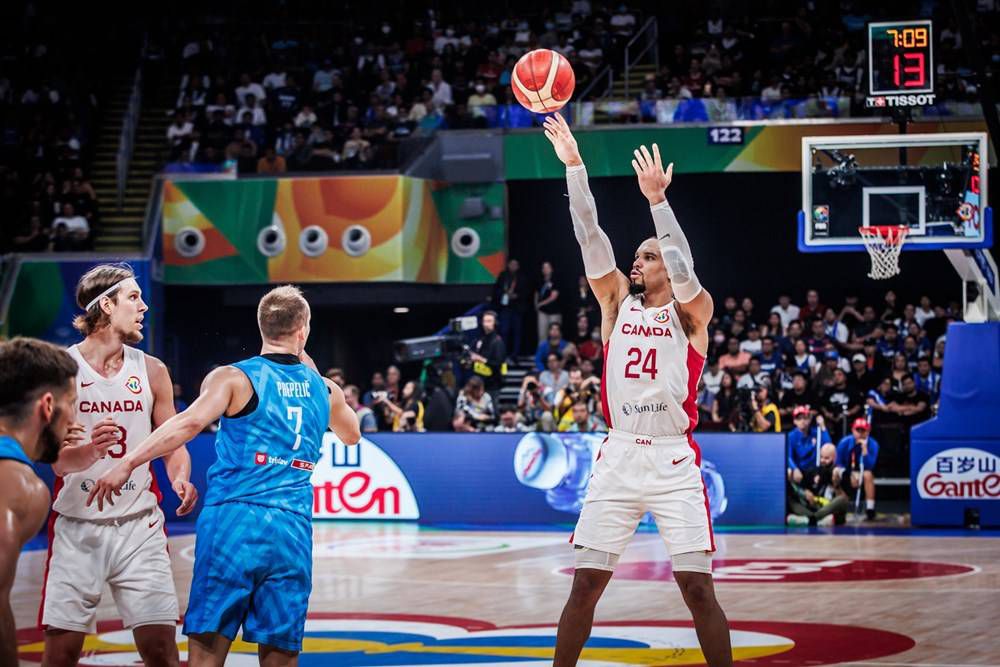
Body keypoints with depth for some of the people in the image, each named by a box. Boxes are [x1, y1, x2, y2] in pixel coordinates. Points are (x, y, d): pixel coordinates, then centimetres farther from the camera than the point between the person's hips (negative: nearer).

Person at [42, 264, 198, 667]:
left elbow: (173, 443, 12)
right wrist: (91, 451, -30)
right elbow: (58, 460, -8)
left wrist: (181, 479, -10)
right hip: (77, 526, -2)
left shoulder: (151, 370, 6)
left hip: (138, 526, 2)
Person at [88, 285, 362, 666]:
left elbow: (190, 423, -16)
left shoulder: (234, 378, 1)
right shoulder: (324, 390, 15)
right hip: (293, 531, 3)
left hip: (234, 521, -3)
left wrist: (127, 463, -16)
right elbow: (352, 436, 36)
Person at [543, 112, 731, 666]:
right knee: (585, 584, 2)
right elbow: (590, 237, 1)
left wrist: (657, 198, -28)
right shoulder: (618, 302, 11)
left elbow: (682, 265, -19)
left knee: (697, 588, -5)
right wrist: (573, 165, -9)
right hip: (619, 455, 3)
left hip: (674, 460, -3)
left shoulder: (692, 313, 2)